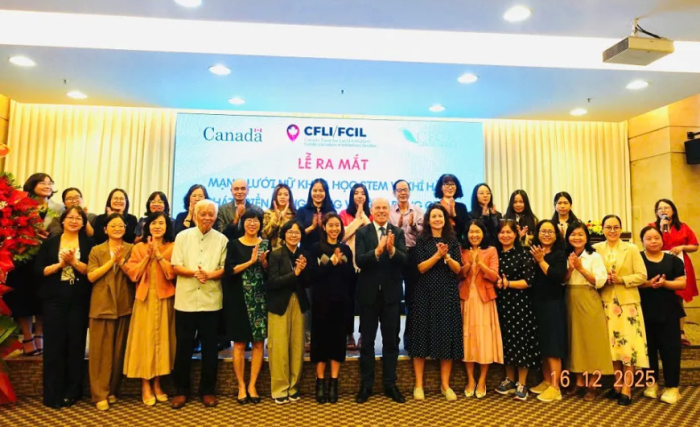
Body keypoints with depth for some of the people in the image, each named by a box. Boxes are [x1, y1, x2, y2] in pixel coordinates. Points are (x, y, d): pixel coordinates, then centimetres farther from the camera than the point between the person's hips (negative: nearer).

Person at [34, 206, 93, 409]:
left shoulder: (88, 243, 4)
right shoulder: (50, 243, 7)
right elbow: (38, 270, 0)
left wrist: (74, 262, -17)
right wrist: (60, 264, -13)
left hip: (79, 301, 0)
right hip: (54, 300, 1)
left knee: (76, 344, 4)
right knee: (54, 345, 2)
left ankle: (72, 392, 16)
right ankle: (53, 394, 13)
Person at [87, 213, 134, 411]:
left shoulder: (131, 249, 7)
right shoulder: (96, 250, 7)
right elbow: (91, 276, -5)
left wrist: (121, 261, -15)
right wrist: (111, 260, -12)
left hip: (124, 305, 1)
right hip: (102, 305, -1)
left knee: (119, 349, 7)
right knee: (101, 349, 0)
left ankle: (112, 390, 21)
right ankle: (100, 394, 8)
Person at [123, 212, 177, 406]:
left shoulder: (172, 248, 2)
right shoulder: (138, 247, 6)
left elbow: (172, 274, -10)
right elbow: (133, 274, -4)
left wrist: (158, 254, -15)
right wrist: (148, 255, -12)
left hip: (165, 300, 0)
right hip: (144, 299, 0)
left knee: (162, 339, 5)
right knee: (144, 339, 1)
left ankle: (157, 384, 19)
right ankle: (145, 386, 12)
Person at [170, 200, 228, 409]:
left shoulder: (221, 239, 3)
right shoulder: (183, 236, 4)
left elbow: (226, 268, 0)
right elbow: (176, 266, -1)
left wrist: (210, 274, -19)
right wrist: (194, 272, -18)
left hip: (211, 301, 0)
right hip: (186, 300, 0)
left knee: (209, 347, 8)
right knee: (183, 347, 9)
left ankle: (208, 390, 21)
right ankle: (181, 390, 24)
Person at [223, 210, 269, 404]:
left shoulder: (265, 244, 7)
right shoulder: (234, 244, 2)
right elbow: (229, 270, -9)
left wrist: (264, 262, -12)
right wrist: (251, 261, -17)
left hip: (261, 299, 2)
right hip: (239, 299, -2)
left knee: (258, 343, 4)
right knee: (239, 343, 2)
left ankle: (252, 385, 17)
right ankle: (241, 386, 16)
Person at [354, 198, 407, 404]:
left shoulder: (398, 232, 0)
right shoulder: (362, 232, -3)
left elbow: (404, 261, -11)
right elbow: (359, 261, -15)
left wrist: (392, 249, -30)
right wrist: (377, 251, -31)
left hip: (391, 293, 1)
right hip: (368, 293, -1)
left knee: (391, 341, 11)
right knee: (367, 341, 10)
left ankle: (390, 384, 25)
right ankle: (366, 385, 23)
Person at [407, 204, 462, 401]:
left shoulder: (453, 241, 7)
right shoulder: (422, 240, 2)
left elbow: (458, 269, -1)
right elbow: (421, 267, -8)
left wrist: (446, 255, -18)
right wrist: (437, 254, -20)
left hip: (447, 294, 2)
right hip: (426, 293, -2)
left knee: (447, 336, 4)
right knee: (422, 335, 0)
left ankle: (445, 384, 16)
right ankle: (419, 384, 11)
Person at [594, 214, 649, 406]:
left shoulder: (631, 249, -1)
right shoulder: (596, 248, 4)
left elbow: (642, 276, -4)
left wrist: (621, 280, -17)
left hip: (627, 302, -2)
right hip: (606, 302, 2)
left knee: (629, 343, -3)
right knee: (612, 343, 8)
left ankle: (627, 388, 5)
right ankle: (618, 383, 20)